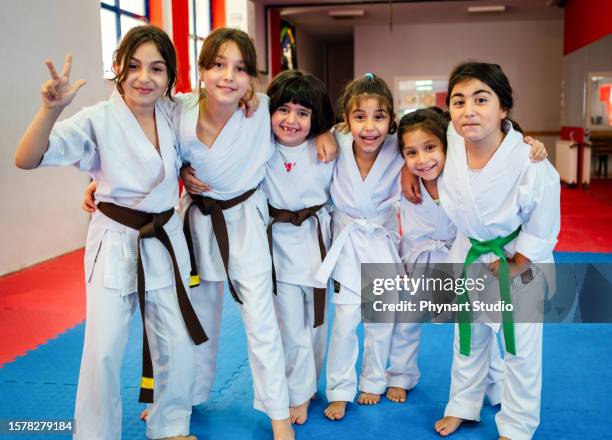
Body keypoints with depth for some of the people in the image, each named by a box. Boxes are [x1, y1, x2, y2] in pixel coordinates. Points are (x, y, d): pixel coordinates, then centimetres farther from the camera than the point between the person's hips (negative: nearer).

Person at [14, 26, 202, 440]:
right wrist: (52, 107, -37)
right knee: (104, 351, -3)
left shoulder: (174, 115, -2)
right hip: (114, 245, -4)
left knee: (177, 345, 11)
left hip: (166, 241, 4)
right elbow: (27, 159, -22)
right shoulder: (98, 120, -14)